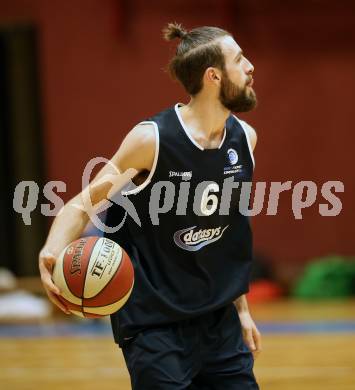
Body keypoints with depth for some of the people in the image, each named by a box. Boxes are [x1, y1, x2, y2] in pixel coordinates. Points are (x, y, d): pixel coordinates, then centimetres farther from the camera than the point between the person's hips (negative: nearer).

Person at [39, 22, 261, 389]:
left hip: (218, 320, 6)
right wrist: (52, 254, -31)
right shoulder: (152, 139, -16)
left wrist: (241, 309, 19)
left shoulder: (244, 138, 2)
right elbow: (82, 204, -11)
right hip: (155, 325, -6)